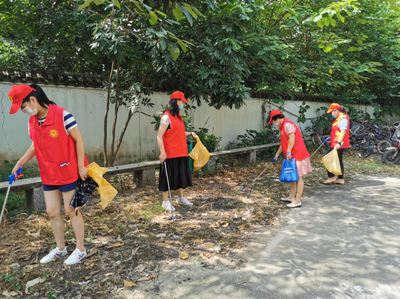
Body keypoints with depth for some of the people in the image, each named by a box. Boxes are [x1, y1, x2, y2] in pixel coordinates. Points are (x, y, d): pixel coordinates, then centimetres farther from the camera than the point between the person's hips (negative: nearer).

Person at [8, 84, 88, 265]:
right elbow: (35, 145, 17)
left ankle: (80, 250, 21)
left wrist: (81, 166, -14)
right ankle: (60, 248, 32)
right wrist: (19, 164, 13)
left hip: (68, 173, -7)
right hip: (48, 176, 7)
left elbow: (78, 140, -14)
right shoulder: (32, 121, 4)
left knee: (71, 210, 4)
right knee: (52, 212, 13)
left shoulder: (62, 115, -18)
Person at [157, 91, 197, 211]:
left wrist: (190, 133, 13)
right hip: (170, 154, -8)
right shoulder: (166, 117, -14)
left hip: (181, 152, 9)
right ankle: (166, 201, 15)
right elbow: (159, 136, -18)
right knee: (168, 177, 2)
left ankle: (181, 197, 32)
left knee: (182, 175, 16)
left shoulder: (178, 116, 13)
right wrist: (162, 152, -23)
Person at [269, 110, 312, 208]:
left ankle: (298, 201, -4)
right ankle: (292, 196, 26)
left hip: (297, 155, -11)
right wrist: (277, 153, 37)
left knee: (298, 177, -7)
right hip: (293, 156, 11)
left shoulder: (287, 124, -12)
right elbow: (284, 142, 31)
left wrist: (288, 152, -26)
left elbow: (292, 137, -25)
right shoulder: (284, 126, 21)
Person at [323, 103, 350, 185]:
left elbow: (343, 131, -26)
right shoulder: (339, 118, 17)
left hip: (338, 144, -11)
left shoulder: (343, 118, -16)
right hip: (338, 144, 11)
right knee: (339, 160, 13)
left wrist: (339, 143, -33)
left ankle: (331, 177, 3)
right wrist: (331, 138, 28)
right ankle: (341, 179, 19)